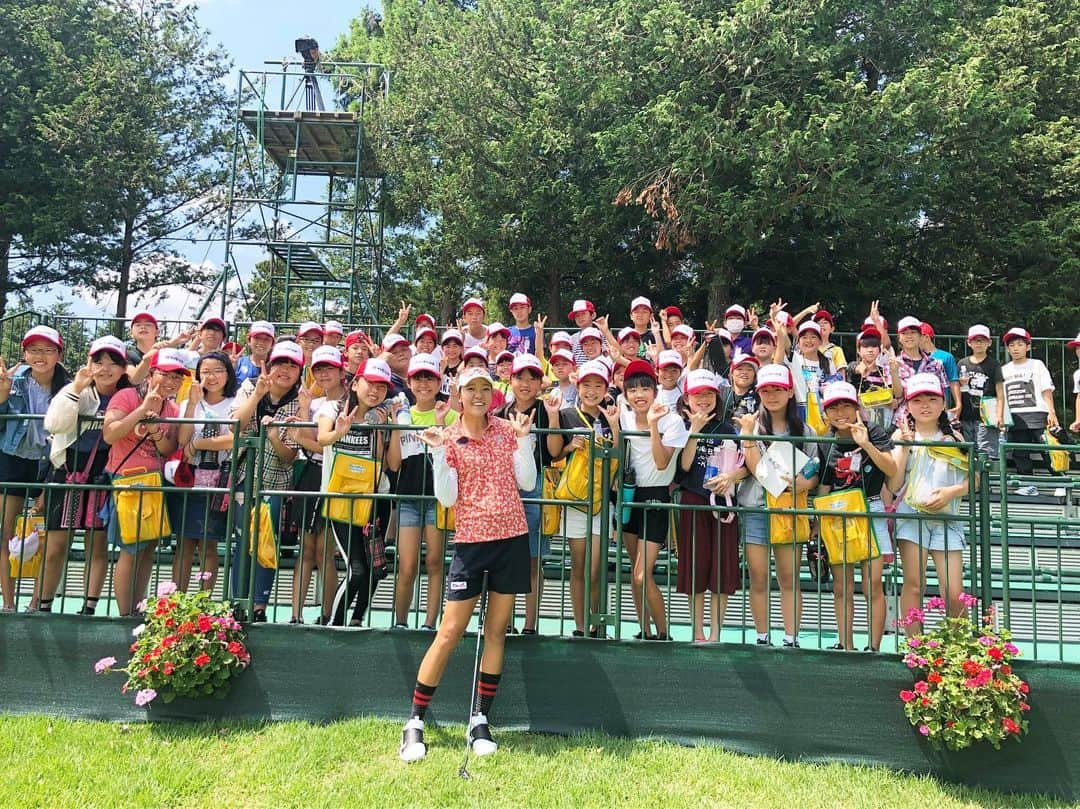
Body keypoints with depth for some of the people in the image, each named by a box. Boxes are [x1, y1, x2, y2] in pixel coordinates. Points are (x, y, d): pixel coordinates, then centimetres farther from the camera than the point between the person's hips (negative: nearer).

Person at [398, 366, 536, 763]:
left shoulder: (507, 430, 7)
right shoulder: (449, 438, -1)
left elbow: (527, 483, 2)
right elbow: (447, 498, -9)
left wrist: (523, 438, -6)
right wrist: (438, 451, -18)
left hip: (512, 536, 3)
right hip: (471, 540, -3)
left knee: (497, 630, 8)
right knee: (449, 633, -3)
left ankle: (480, 720, 19)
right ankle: (415, 722, 9)